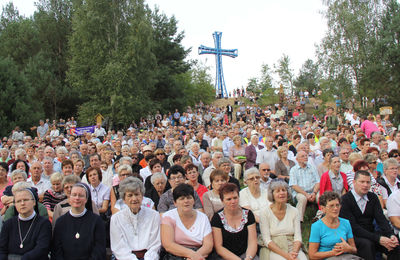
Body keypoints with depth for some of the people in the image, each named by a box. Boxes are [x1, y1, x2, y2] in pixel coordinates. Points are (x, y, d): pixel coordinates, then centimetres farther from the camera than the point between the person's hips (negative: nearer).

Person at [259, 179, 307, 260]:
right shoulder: (265, 212, -3)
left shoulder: (294, 211, 7)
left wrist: (294, 252, -15)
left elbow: (298, 237, 4)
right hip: (273, 250, -3)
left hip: (292, 248, 3)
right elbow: (267, 241, -6)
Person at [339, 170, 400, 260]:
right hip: (353, 237, -5)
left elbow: (381, 219, 0)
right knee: (367, 244, -35)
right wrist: (378, 238, -24)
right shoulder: (345, 199, -11)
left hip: (371, 234, 6)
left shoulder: (373, 197, 10)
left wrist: (391, 235, -21)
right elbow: (353, 226, -17)